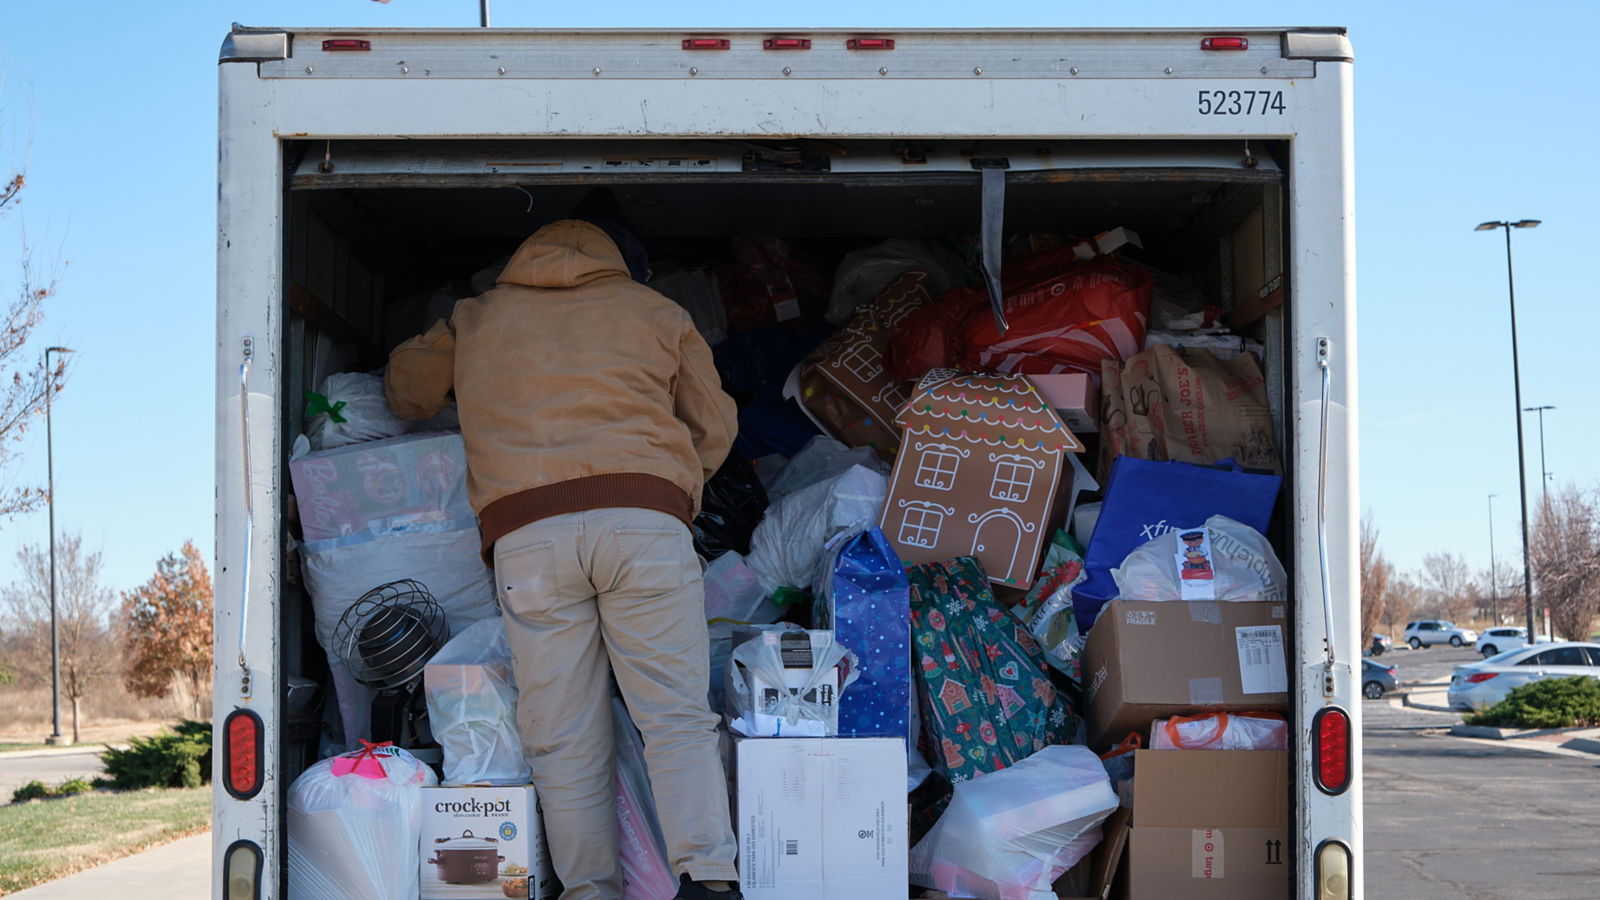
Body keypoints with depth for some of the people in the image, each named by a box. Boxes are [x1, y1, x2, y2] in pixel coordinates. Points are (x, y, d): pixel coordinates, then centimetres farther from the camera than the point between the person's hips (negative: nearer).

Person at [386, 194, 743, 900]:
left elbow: (404, 390, 40)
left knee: (563, 739, 3)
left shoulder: (475, 319, 25)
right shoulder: (656, 312, 22)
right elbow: (714, 428, 26)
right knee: (676, 716, -2)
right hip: (646, 519, 0)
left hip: (525, 532, 1)